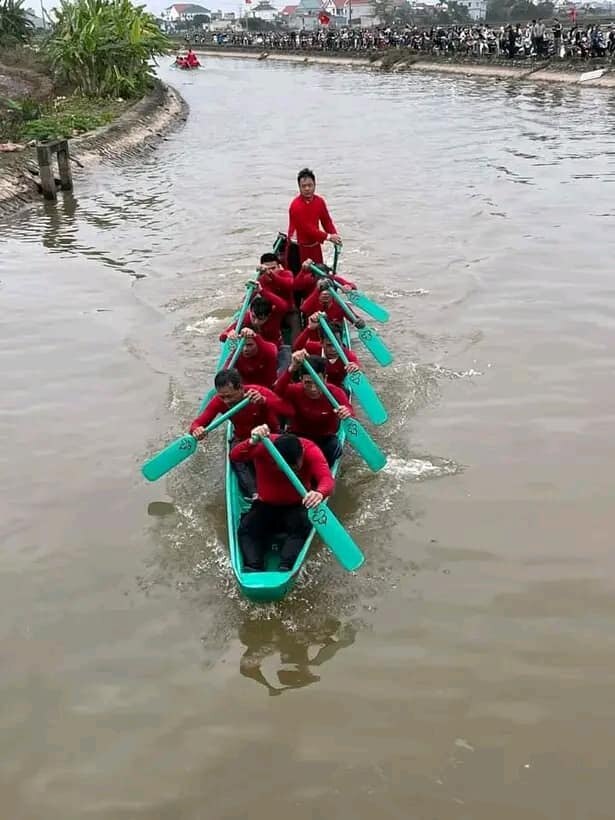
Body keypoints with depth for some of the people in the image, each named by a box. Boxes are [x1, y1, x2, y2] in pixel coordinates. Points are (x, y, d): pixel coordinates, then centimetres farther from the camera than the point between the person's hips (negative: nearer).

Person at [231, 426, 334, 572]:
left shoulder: (310, 450, -22)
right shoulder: (264, 446, -23)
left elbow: (327, 478, -37)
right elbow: (234, 457, -38)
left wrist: (320, 493, -62)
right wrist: (252, 442, -59)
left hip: (296, 507, -1)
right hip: (265, 505, 1)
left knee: (302, 526, -31)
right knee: (246, 528, -25)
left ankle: (285, 569, -40)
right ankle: (253, 569, -36)